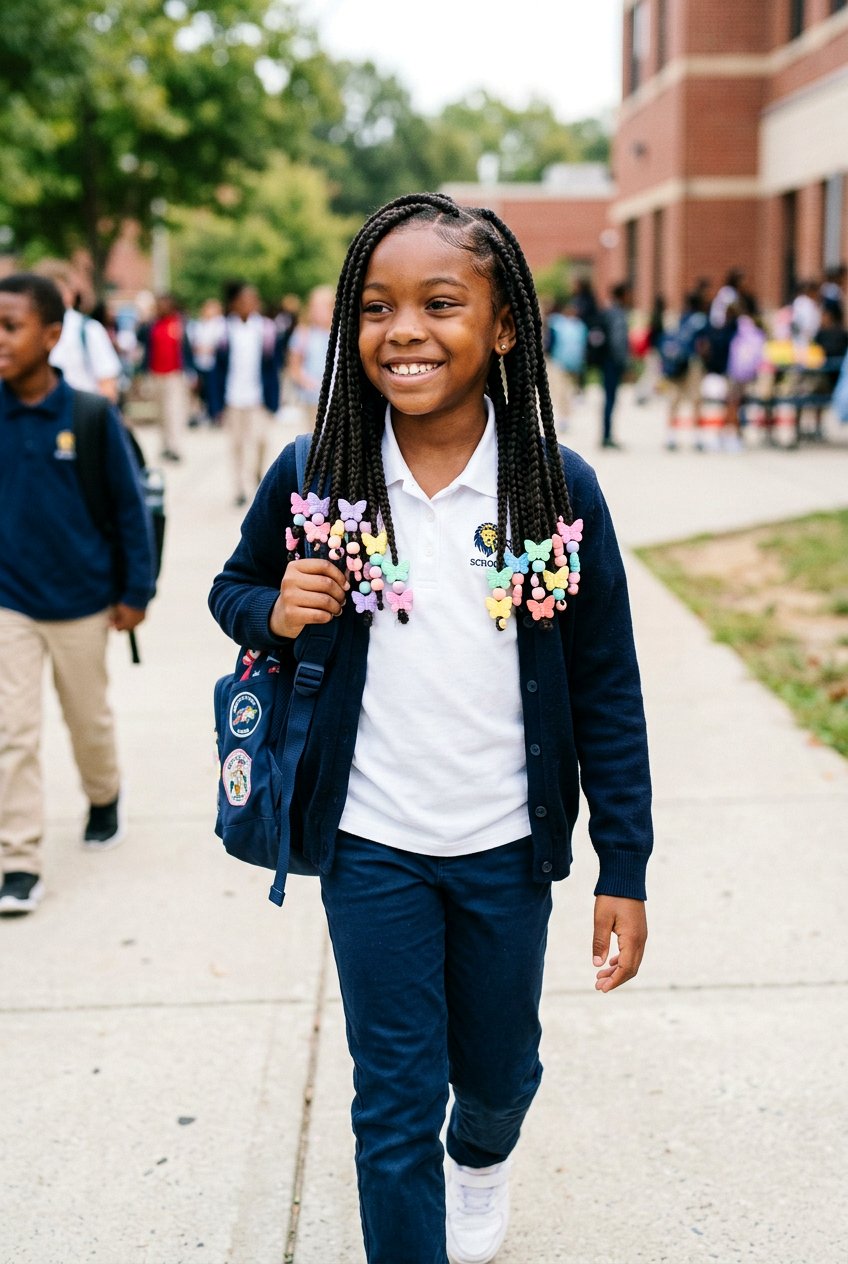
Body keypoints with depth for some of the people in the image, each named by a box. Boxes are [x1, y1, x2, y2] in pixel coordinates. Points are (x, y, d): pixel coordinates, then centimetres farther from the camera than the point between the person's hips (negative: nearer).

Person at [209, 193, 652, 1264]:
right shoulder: (311, 478, -10)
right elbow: (233, 586, 9)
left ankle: (482, 1158, 57)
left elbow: (606, 689, -4)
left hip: (506, 846, 1)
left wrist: (624, 866, -4)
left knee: (498, 1068, 22)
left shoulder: (559, 489, -11)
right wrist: (275, 612, -16)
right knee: (394, 1101, 7)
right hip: (370, 848, -1)